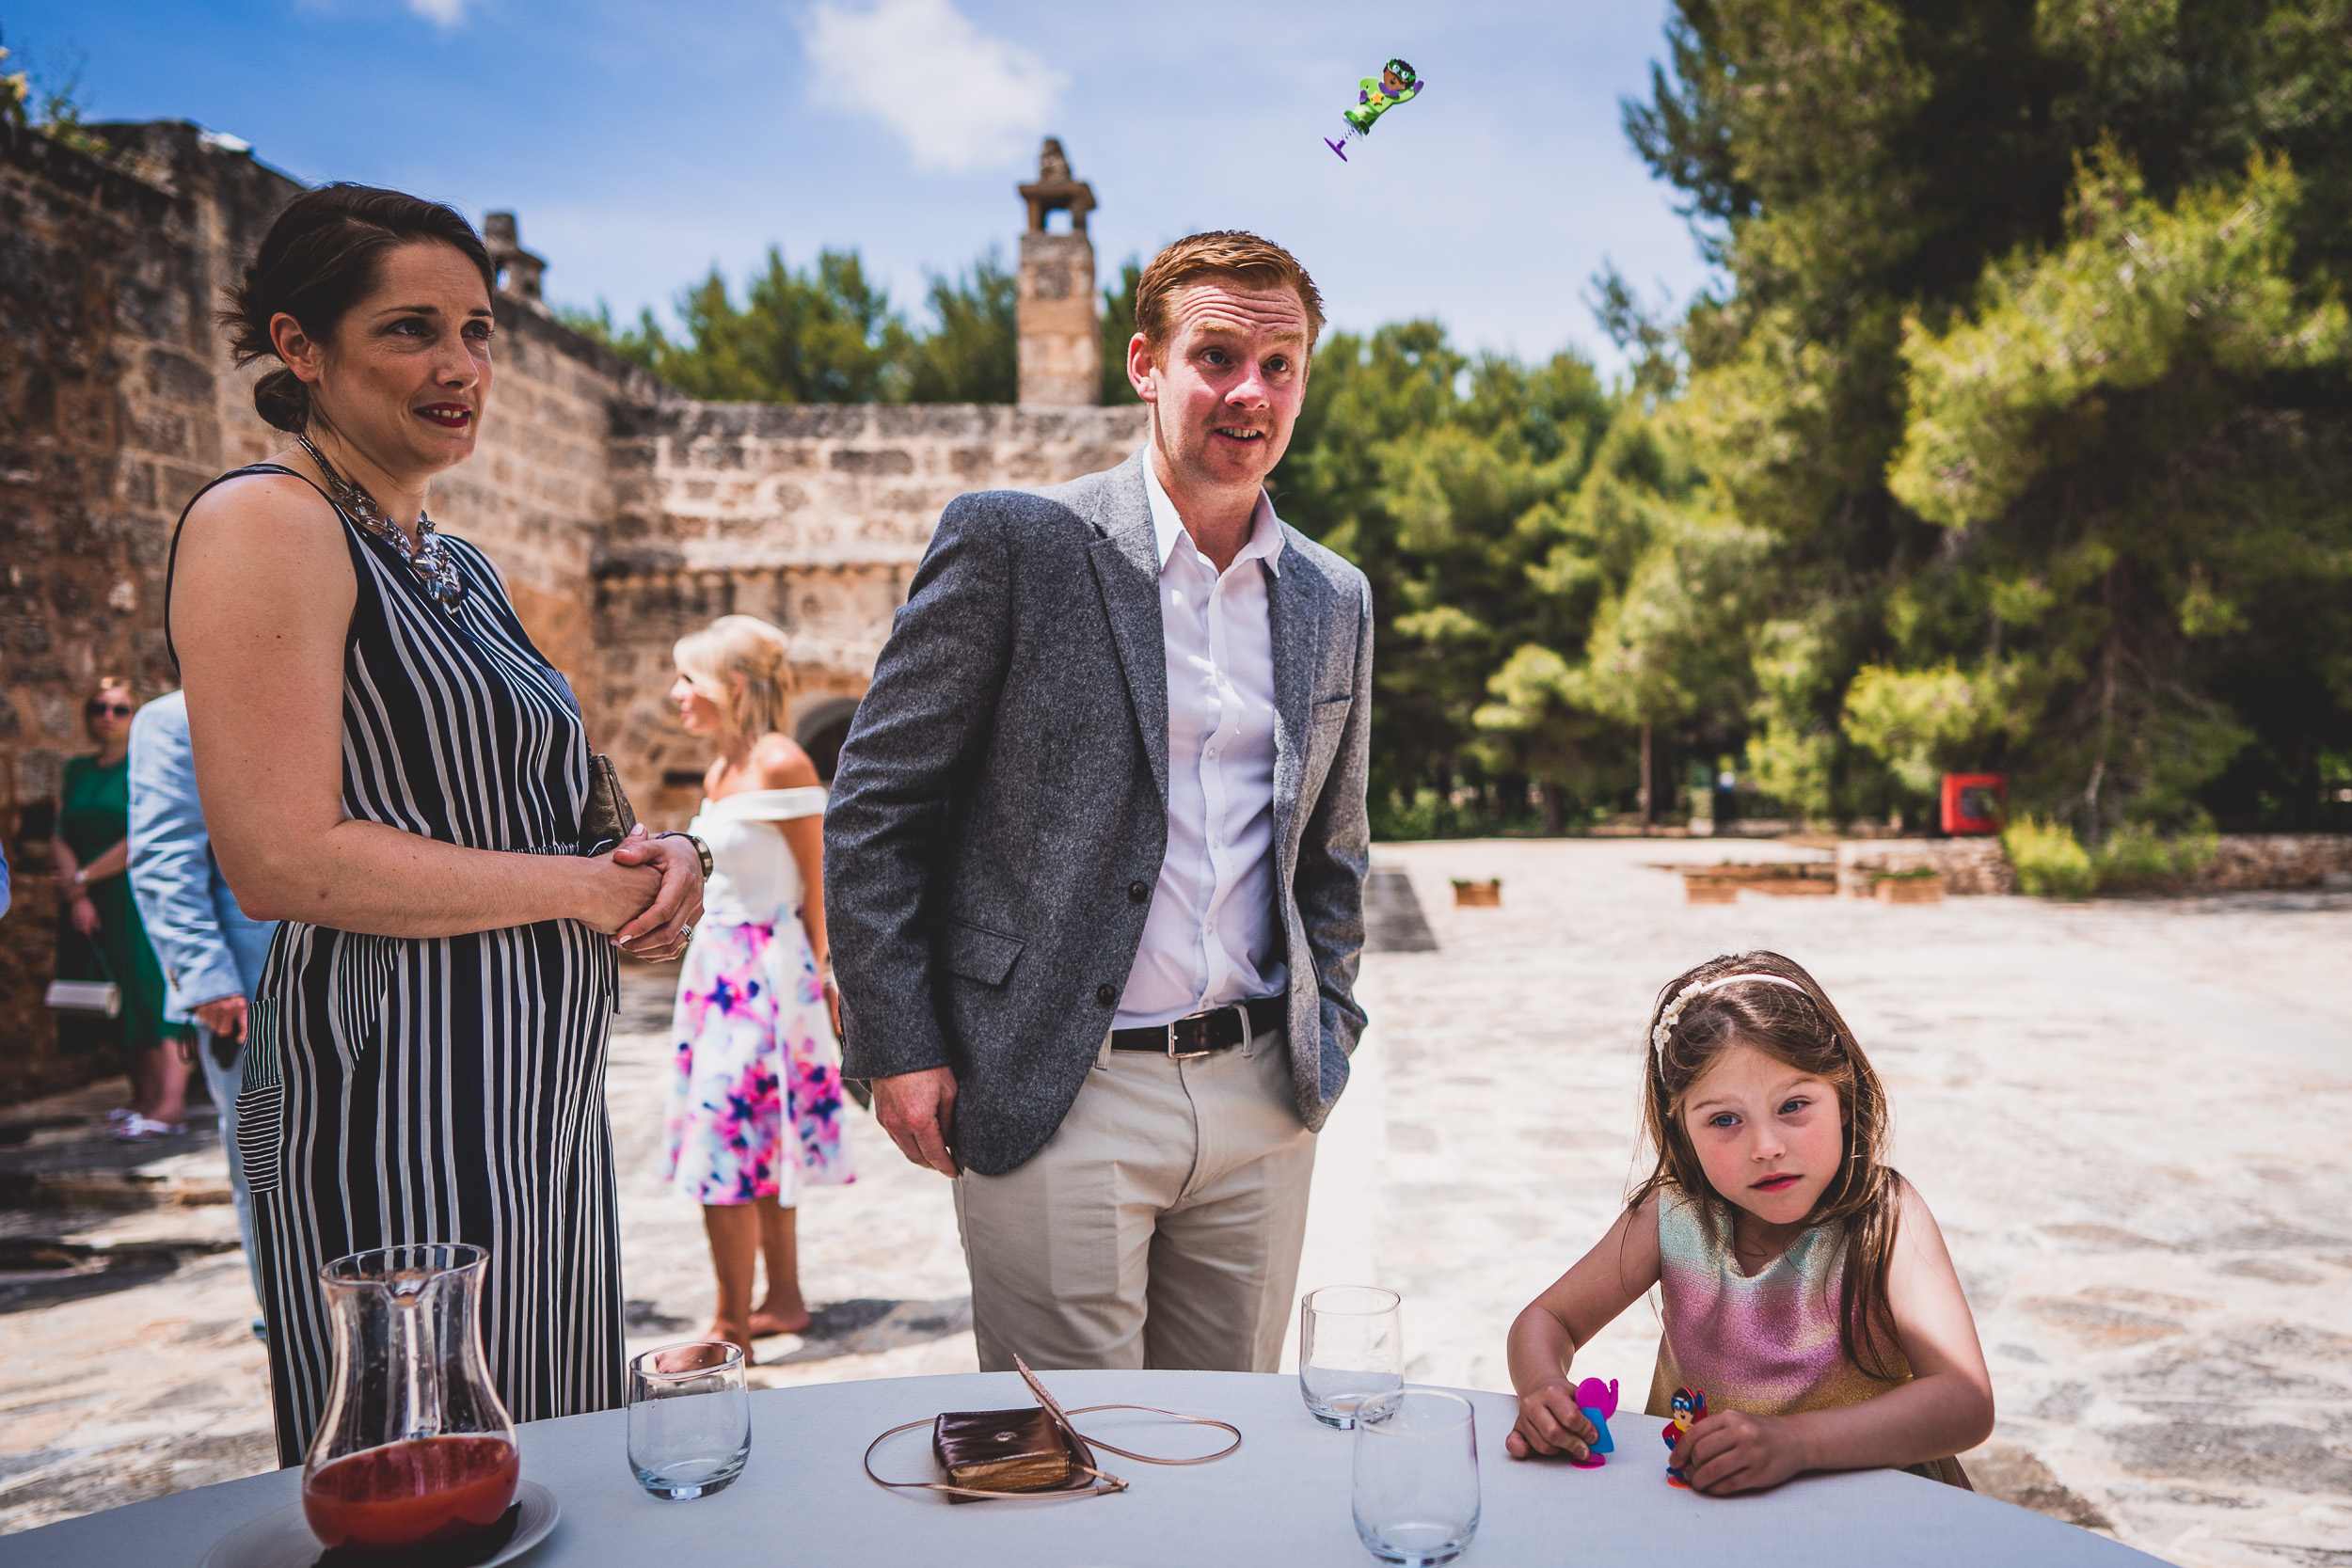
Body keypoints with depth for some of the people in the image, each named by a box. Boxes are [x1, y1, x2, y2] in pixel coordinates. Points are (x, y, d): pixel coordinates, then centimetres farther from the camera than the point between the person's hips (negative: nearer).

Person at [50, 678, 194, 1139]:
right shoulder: (77, 771, 13)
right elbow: (60, 839, 7)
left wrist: (82, 877, -7)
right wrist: (75, 895, -7)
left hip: (139, 895, -6)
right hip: (90, 906, 6)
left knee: (153, 993, -12)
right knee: (122, 1004, 7)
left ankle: (170, 1105, -19)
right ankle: (144, 1099, 13)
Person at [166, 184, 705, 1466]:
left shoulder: (456, 567, 17)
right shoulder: (263, 523, -10)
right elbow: (283, 863, -19)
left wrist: (652, 862, 0)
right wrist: (590, 888, -12)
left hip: (541, 1083, 9)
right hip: (391, 1091, -9)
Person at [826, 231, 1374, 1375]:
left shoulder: (1335, 601, 10)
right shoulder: (1012, 541, -6)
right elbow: (874, 803, -5)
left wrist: (1325, 1040, 12)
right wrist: (898, 1049, -8)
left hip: (1261, 1105, 5)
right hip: (1057, 1103, -4)